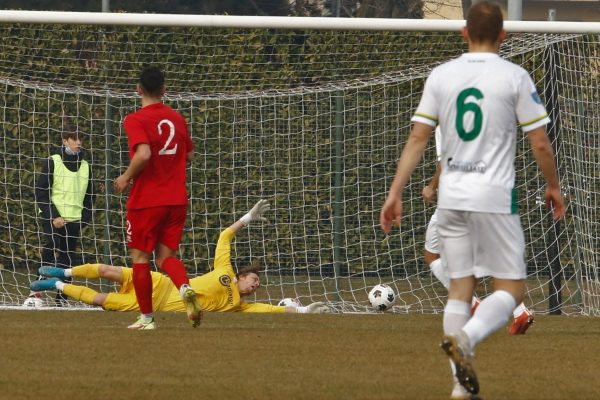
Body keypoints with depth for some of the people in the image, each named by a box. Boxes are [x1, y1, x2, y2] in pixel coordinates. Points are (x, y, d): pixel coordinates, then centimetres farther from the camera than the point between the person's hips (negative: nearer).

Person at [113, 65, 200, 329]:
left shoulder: (135, 120, -11)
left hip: (145, 200, -5)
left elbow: (143, 154, -25)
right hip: (176, 199, 5)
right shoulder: (177, 118, 8)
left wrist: (126, 178, -10)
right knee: (166, 255, 8)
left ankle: (147, 317, 10)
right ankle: (185, 288, -23)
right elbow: (189, 155, 15)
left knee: (140, 257, 8)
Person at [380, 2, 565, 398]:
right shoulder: (515, 77, -5)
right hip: (494, 198, -4)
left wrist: (396, 192, 5)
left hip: (451, 198, 4)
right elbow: (540, 143, -3)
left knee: (461, 288, 11)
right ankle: (466, 337, -25)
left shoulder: (441, 75, 4)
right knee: (512, 289, 2)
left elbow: (417, 138, 2)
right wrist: (553, 186, 13)